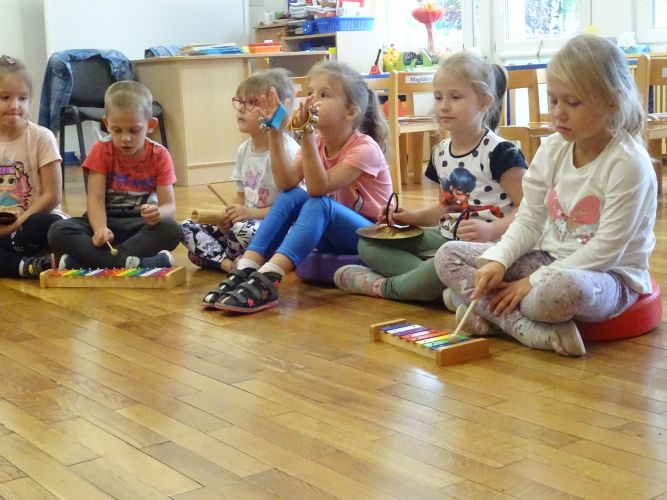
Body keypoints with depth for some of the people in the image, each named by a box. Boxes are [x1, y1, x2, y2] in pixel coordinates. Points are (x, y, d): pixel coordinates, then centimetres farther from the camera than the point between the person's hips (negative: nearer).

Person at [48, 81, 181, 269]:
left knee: (171, 230, -35)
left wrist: (158, 213, -35)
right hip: (107, 222, 0)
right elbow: (95, 198, -12)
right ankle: (132, 262, -40)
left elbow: (169, 205, -8)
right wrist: (100, 229, -34)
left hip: (140, 225, 0)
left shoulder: (159, 156, -3)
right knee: (58, 231, -27)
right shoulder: (101, 151, -2)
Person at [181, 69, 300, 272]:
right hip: (247, 220, 8)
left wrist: (251, 213, -22)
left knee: (242, 230, -38)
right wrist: (229, 215, -5)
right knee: (187, 227, -3)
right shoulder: (243, 150, 9)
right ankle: (228, 263, -22)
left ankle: (213, 256, -10)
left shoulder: (288, 151, -15)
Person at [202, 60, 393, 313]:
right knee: (292, 196, -18)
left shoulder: (365, 148, -17)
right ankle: (245, 270, -26)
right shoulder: (316, 143, 3)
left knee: (318, 204, -32)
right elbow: (287, 182, -15)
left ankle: (266, 281, -45)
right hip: (334, 237, 6)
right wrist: (275, 132, -22)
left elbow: (318, 188, -30)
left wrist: (306, 134, -38)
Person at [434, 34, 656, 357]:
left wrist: (533, 282, -22)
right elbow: (529, 222, 6)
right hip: (550, 261, 8)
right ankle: (531, 330, -21)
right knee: (449, 255, -5)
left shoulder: (628, 163, -16)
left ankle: (487, 310, -16)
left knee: (561, 288, -45)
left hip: (610, 276, -7)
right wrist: (497, 261, -15)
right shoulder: (553, 149, 3)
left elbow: (606, 249, -20)